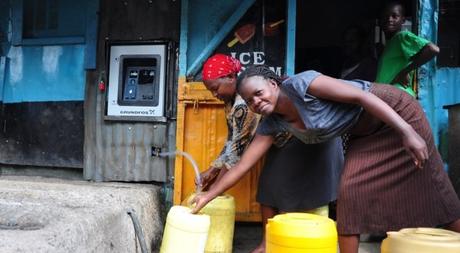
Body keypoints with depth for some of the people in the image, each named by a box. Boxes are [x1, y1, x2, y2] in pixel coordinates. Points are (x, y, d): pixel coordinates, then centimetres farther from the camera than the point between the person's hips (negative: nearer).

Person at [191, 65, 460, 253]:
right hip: (365, 134, 6)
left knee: (429, 186, 2)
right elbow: (244, 163, -2)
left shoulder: (300, 84, -27)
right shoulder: (272, 122, -5)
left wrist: (408, 133, -33)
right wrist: (209, 196, 0)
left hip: (396, 111, -6)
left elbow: (361, 96, -28)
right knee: (350, 192, -4)